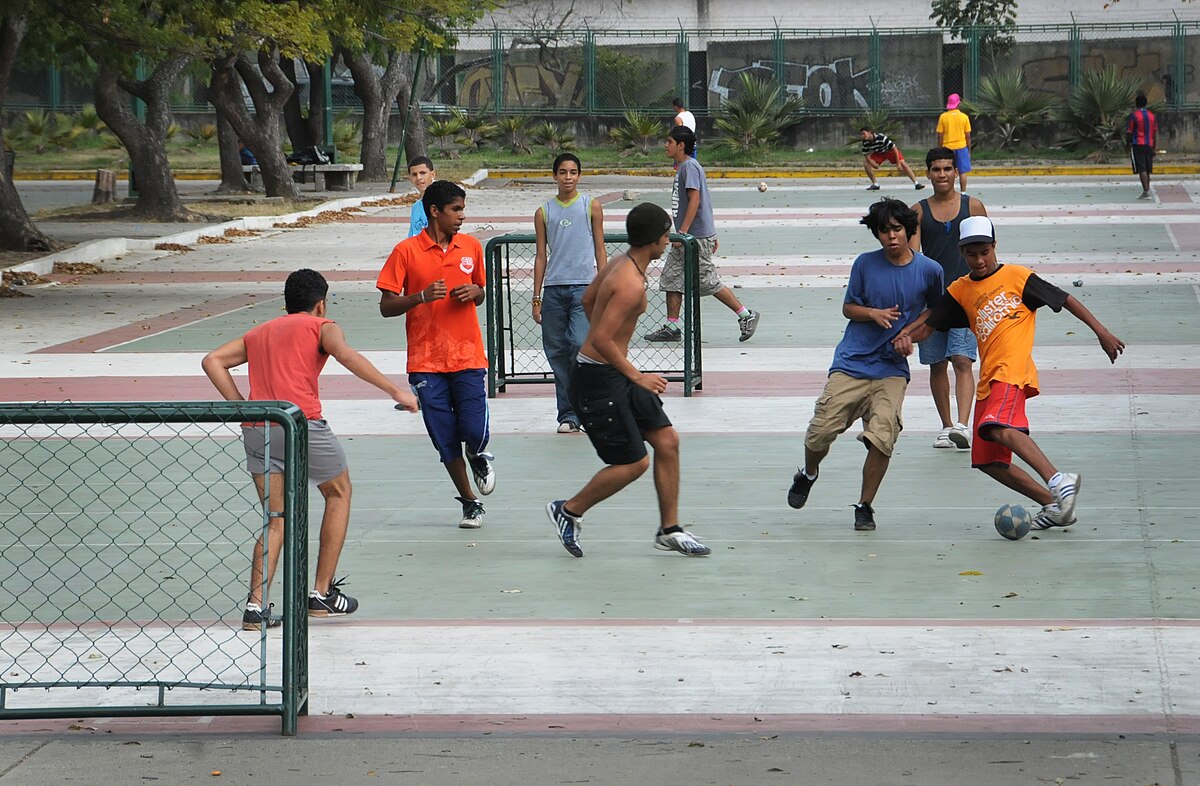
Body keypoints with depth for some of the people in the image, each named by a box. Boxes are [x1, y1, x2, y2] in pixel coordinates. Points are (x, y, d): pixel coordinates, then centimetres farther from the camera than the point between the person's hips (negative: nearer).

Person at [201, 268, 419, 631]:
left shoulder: (259, 333, 27)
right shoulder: (321, 327, 11)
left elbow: (212, 361, 16)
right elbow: (345, 354, -10)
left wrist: (243, 407, 11)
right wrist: (395, 391, -13)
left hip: (256, 431, 4)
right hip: (302, 423, -4)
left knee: (277, 520, 14)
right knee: (339, 494, 19)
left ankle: (255, 604, -2)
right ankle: (322, 594, 17)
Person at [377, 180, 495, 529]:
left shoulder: (471, 246, 7)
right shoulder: (406, 251, -4)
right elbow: (386, 306, -3)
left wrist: (473, 292, -3)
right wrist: (422, 297, -20)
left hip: (468, 356, 2)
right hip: (426, 362, -2)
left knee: (474, 432, -9)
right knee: (445, 439, 1)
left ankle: (479, 457, 28)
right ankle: (470, 501, 19)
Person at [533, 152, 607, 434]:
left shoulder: (591, 206, 6)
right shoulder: (544, 212, 11)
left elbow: (600, 249, 8)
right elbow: (541, 255, 12)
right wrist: (537, 298, 8)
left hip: (584, 287, -3)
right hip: (553, 289, 3)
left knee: (580, 345, -18)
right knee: (557, 352, 2)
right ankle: (568, 415, 8)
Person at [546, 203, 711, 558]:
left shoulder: (619, 263, 6)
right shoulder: (631, 285, -24)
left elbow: (587, 300, 23)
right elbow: (601, 340, -28)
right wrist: (636, 377, -21)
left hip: (615, 373, 10)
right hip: (597, 380, -10)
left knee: (667, 441, 9)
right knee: (634, 462, -4)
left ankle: (669, 529, 17)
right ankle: (569, 511, 13)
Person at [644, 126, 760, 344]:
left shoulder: (689, 167, -14)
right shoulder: (683, 167, 16)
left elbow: (695, 200, -23)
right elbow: (703, 202, 21)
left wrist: (682, 232, -26)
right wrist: (711, 234, 23)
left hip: (697, 237, -10)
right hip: (687, 238, 10)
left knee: (710, 282, -4)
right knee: (671, 279, 7)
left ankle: (746, 316, 5)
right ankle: (671, 328, 9)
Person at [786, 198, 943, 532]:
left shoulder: (929, 270, -1)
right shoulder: (865, 264, -2)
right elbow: (848, 307, 7)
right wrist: (873, 313, -13)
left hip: (892, 368, 0)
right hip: (851, 363, 0)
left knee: (882, 439, -14)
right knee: (821, 432, -3)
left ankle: (865, 507, 5)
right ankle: (808, 474, 31)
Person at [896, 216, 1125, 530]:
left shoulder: (1016, 276, 3)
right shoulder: (960, 291, 16)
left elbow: (1065, 300, 5)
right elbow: (929, 325, 18)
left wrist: (1102, 333, 1)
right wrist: (906, 336, -5)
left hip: (1012, 370, -7)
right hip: (987, 380, 7)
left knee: (998, 428, -34)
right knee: (987, 460, 4)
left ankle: (1058, 480, -40)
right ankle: (1053, 503, 10)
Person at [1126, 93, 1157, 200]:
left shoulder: (1133, 115, -6)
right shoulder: (1152, 116, 10)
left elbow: (1129, 132, -6)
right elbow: (1155, 133, 11)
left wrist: (1128, 144, 3)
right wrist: (1153, 147, 17)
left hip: (1137, 145, -5)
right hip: (1149, 146, 5)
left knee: (1141, 170, -10)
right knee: (1147, 170, 13)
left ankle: (1146, 191, -21)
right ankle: (1147, 191, 17)